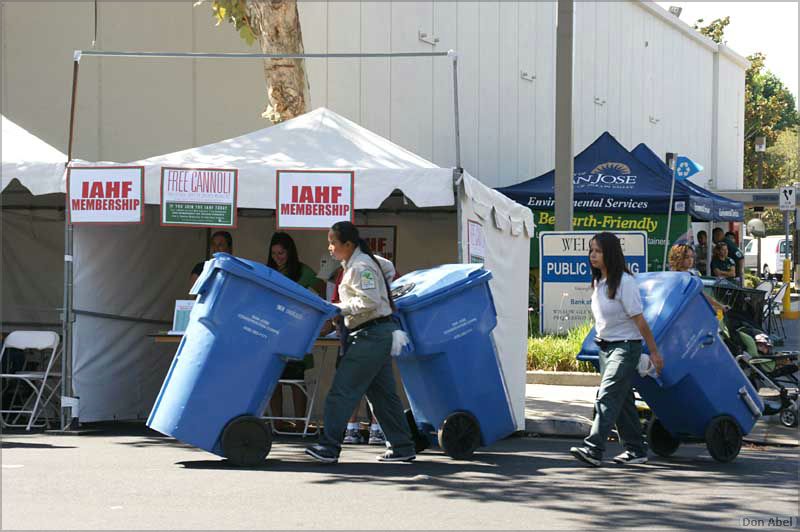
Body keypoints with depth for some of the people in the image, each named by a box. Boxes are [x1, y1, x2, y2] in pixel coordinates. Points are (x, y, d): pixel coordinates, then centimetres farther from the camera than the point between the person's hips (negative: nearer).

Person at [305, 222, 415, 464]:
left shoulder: (361, 266, -14)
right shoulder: (352, 264, 16)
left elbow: (369, 302, -23)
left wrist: (338, 309, -16)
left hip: (372, 333, -11)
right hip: (375, 335, 11)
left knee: (341, 390, -12)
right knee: (382, 393, 12)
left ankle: (328, 447, -14)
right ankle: (402, 447, 15)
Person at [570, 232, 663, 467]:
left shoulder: (624, 282, -18)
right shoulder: (598, 282, 7)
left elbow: (639, 320, -16)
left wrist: (654, 351, -13)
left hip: (626, 346, -9)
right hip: (605, 346, 9)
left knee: (607, 395, -17)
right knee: (622, 399, 12)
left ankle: (593, 449, -24)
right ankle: (636, 450, 20)